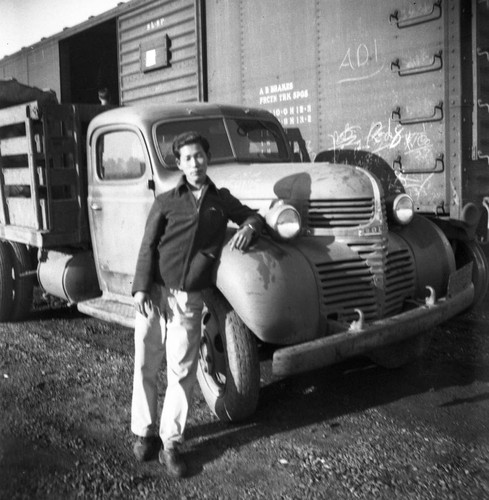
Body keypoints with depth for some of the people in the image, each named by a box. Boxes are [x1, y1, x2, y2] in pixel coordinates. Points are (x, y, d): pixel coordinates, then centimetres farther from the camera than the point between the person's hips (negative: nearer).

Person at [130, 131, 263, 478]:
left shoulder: (222, 199, 13)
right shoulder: (166, 201, 7)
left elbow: (254, 216, 22)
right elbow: (148, 246, 1)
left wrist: (248, 228, -3)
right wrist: (141, 288, -11)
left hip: (189, 299, 1)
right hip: (155, 293, 0)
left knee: (182, 371, 0)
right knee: (146, 366, 4)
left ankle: (171, 443, 13)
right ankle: (145, 433, 21)